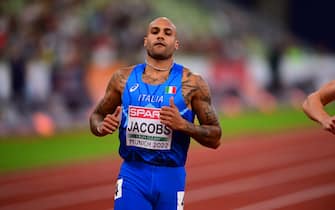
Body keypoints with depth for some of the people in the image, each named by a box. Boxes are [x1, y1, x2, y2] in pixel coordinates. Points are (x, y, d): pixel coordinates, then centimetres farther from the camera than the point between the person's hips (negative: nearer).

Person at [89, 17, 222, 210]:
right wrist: (102, 127, -8)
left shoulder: (192, 83, -3)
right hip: (132, 174, 0)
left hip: (171, 177, 0)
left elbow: (215, 138, -2)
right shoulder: (123, 78, 4)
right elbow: (96, 115, 16)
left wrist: (182, 124, -19)